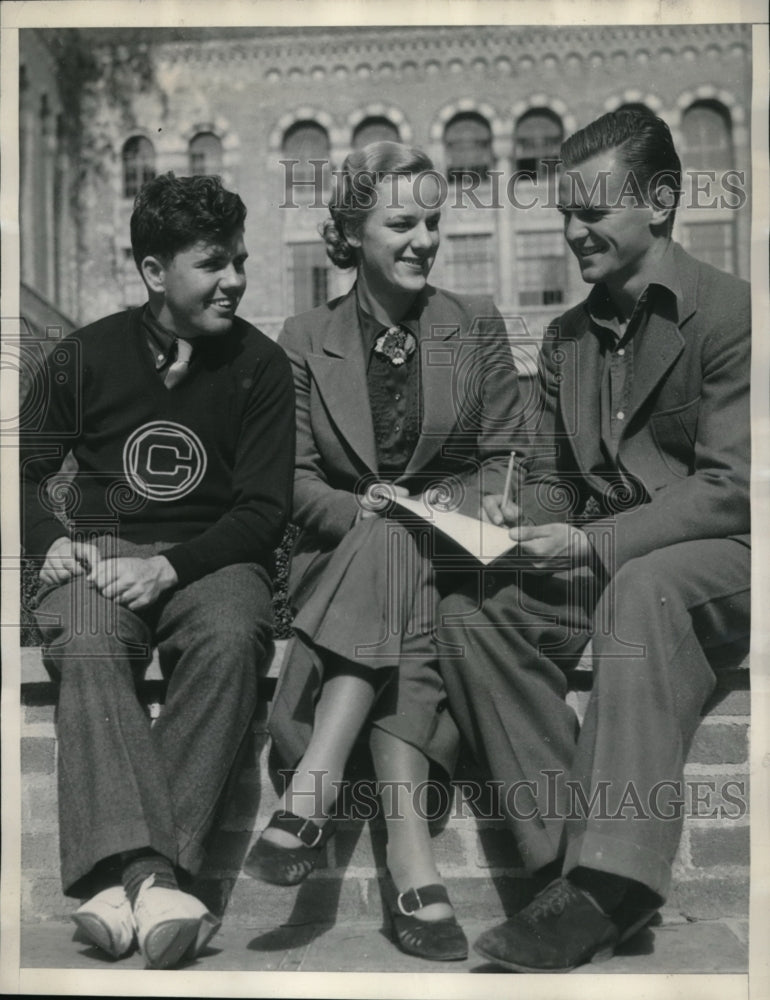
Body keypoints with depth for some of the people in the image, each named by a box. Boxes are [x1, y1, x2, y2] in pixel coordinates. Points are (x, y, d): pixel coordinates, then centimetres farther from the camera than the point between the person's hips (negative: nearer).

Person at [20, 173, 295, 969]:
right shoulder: (86, 355, 8)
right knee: (86, 648, -33)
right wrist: (50, 541, -5)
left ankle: (124, 876, -36)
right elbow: (28, 467, 16)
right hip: (100, 548, 1)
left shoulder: (259, 365, 4)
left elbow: (265, 508, -2)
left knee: (231, 644, -35)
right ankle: (150, 876, -42)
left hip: (210, 555, 0)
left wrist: (169, 567, -16)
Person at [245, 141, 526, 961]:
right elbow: (294, 477, 3)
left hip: (449, 549, 1)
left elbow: (504, 461, 8)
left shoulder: (477, 327, 9)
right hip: (341, 552, 0)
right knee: (387, 539, -36)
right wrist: (360, 510, -18)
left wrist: (445, 510, -12)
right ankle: (407, 843, -45)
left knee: (396, 545, -34)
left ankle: (314, 790, -43)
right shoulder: (306, 341, 8)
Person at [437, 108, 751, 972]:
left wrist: (590, 544, -23)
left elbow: (730, 491, -15)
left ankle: (612, 878, -36)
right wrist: (523, 518, -6)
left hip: (716, 562, -6)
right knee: (468, 612, -20)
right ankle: (568, 854, -21)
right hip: (600, 572, 6)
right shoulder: (566, 337, 16)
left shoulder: (729, 312, -6)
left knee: (640, 591, -39)